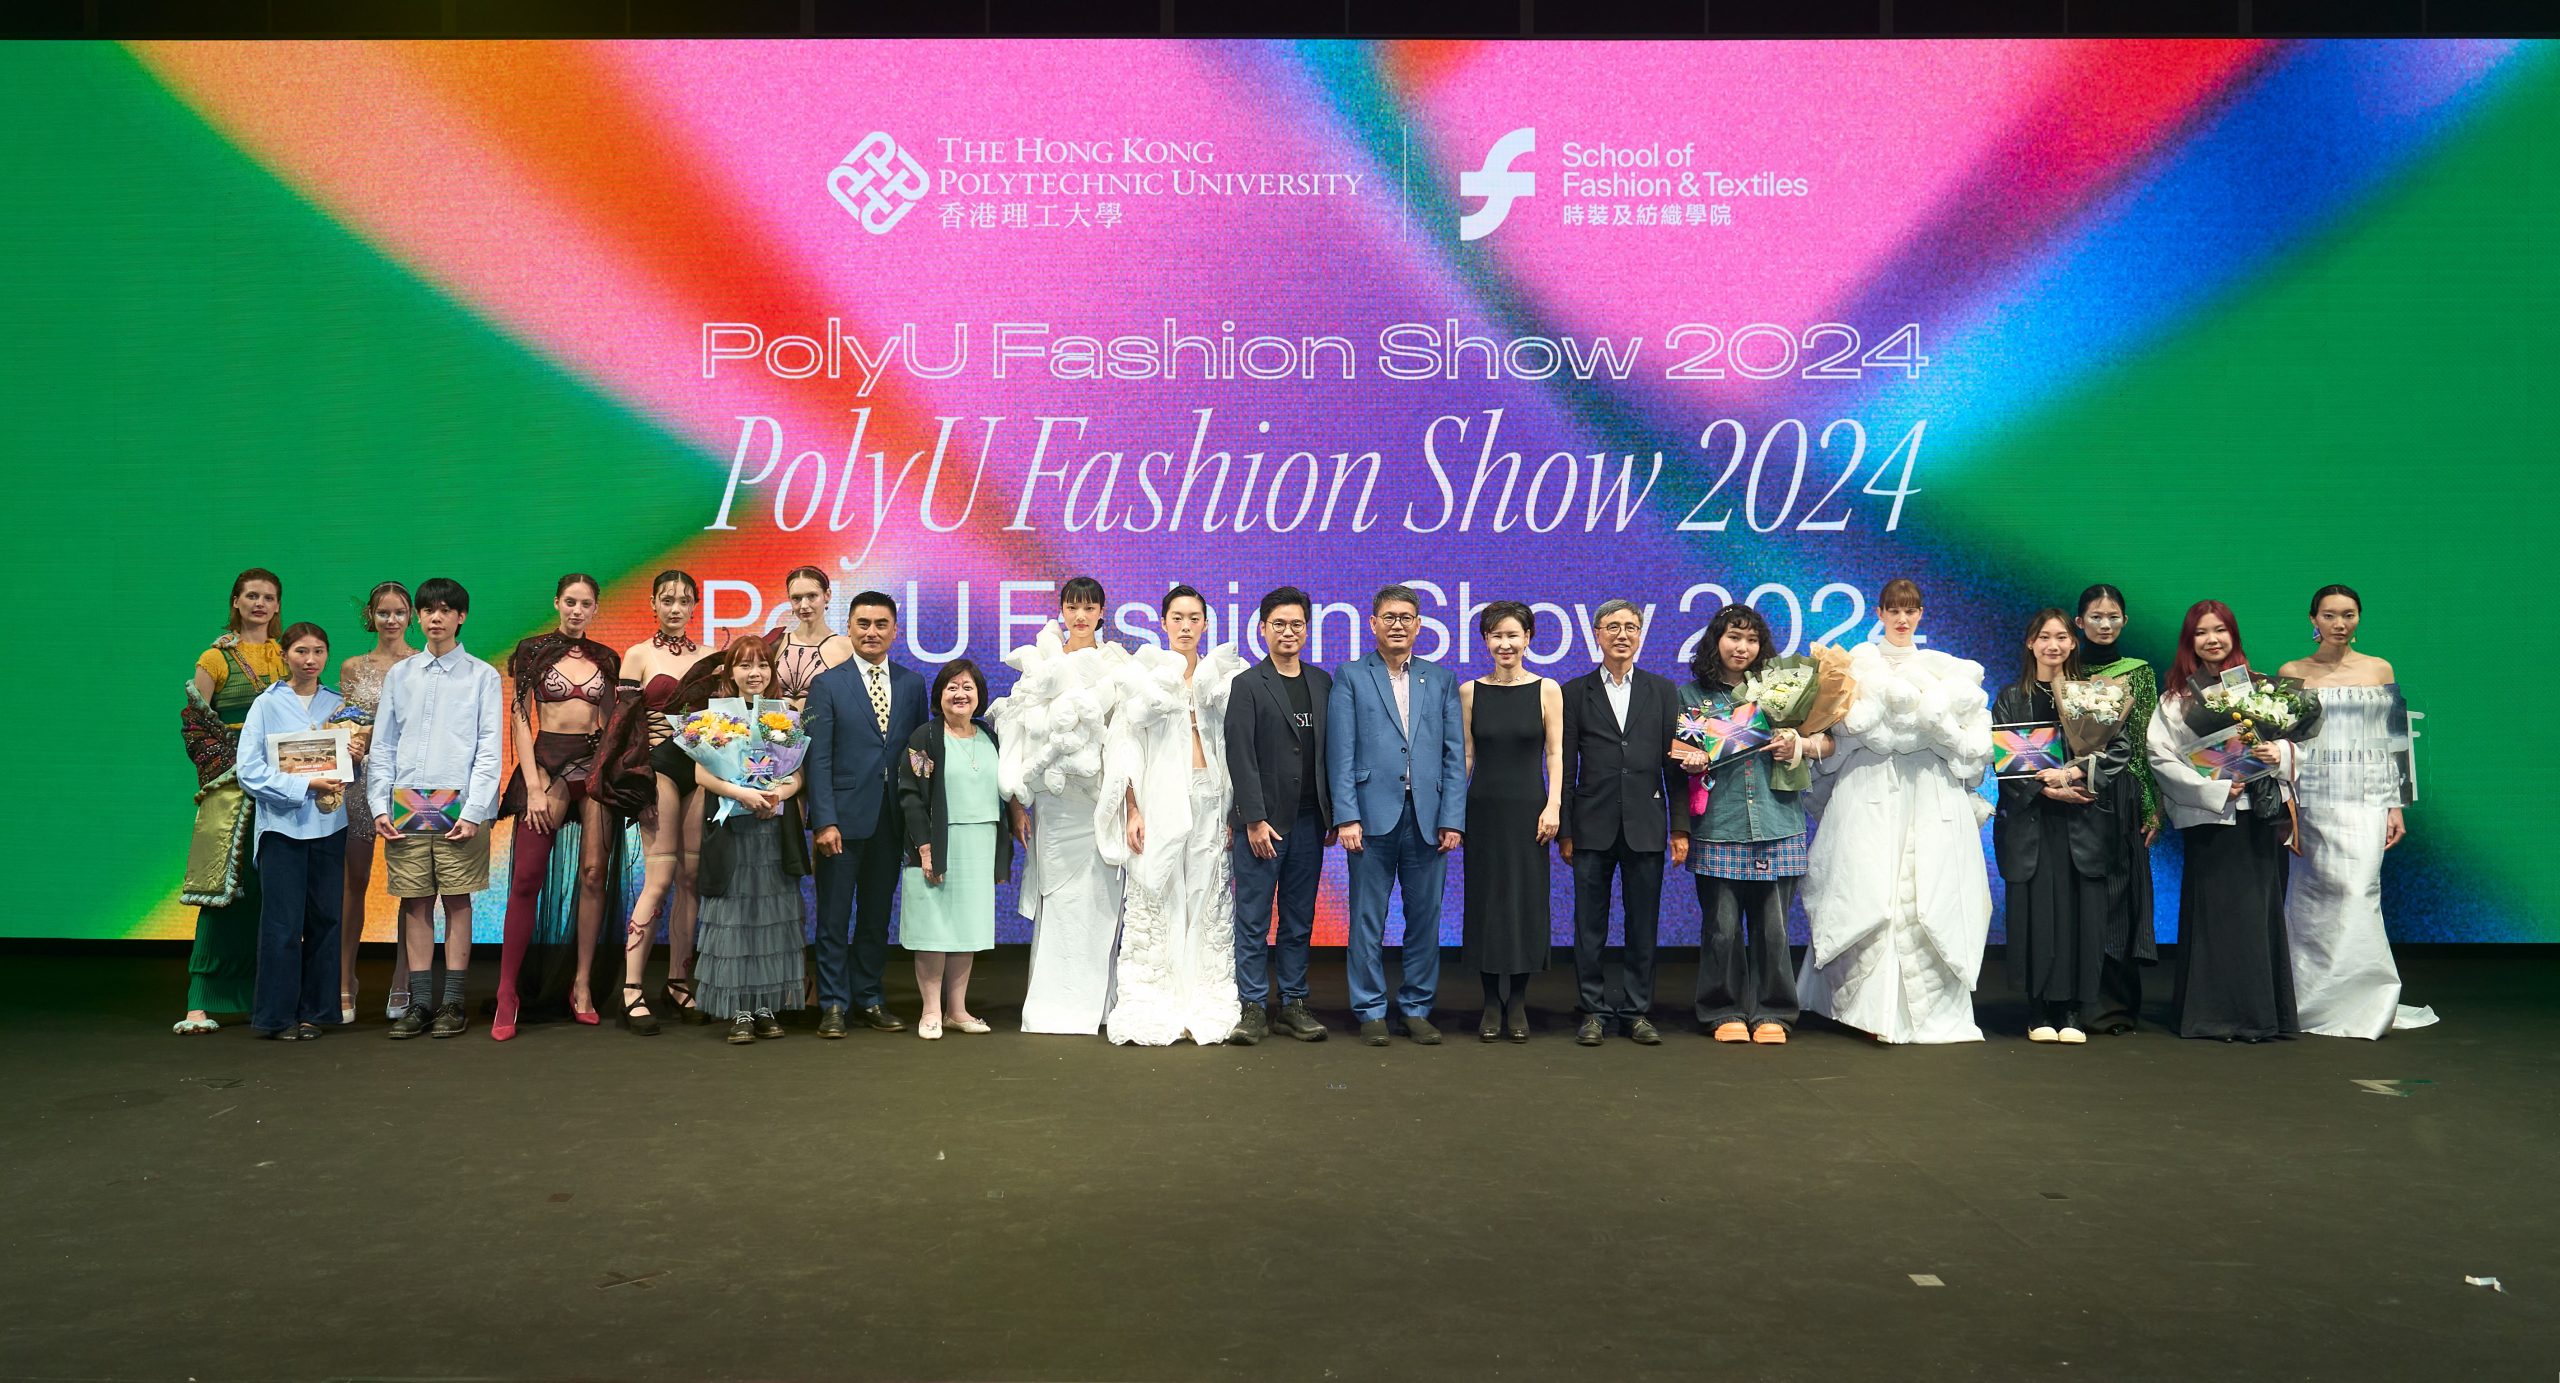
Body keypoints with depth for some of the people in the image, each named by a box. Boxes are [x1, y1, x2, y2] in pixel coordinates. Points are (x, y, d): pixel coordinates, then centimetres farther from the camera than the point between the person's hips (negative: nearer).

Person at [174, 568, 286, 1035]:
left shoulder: (287, 656, 13)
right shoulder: (216, 658, 4)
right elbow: (193, 722, 1)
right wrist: (227, 765, -10)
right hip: (231, 784, -3)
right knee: (224, 888, -8)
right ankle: (201, 1003, -5)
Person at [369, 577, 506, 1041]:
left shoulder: (482, 676, 4)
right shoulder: (399, 676, 14)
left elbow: (489, 750, -1)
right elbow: (382, 747, 13)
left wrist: (473, 811, -10)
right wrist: (380, 806, 1)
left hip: (460, 807, -3)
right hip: (406, 807, 3)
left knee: (457, 901, 0)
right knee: (415, 903, 4)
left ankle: (452, 1002, 7)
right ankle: (419, 1002, 10)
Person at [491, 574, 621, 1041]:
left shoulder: (606, 659, 13)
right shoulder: (533, 651, 4)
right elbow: (521, 720, -1)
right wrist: (534, 786, -8)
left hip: (596, 764, 3)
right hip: (547, 761, -3)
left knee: (593, 873, -1)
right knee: (527, 877, -9)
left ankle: (581, 985, 7)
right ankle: (508, 993, -4)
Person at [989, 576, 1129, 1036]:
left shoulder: (1116, 665, 5)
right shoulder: (1040, 662, 9)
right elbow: (1024, 734, 7)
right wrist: (1017, 802, 2)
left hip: (1102, 793, -1)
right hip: (1053, 796, 1)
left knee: (1098, 892, -2)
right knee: (1057, 892, 0)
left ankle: (1092, 1004, 9)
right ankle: (1057, 1007, 8)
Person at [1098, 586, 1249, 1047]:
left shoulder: (1223, 677, 11)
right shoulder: (1145, 674, 4)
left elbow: (1234, 746, 11)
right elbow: (1127, 746, 1)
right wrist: (1131, 812, -6)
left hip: (1211, 800, 3)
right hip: (1160, 800, -2)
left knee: (1209, 904, 2)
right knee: (1155, 903, -4)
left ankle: (1206, 1010, 9)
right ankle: (1153, 1014, 2)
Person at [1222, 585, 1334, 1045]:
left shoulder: (1322, 683, 12)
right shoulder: (1247, 685, -3)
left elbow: (1330, 752, 12)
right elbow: (1240, 757, -8)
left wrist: (1332, 815, 7)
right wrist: (1255, 820, -13)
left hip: (1308, 822, 4)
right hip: (1263, 821, -4)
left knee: (1299, 921, 9)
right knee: (1253, 920, 0)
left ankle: (1293, 1005, 17)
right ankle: (1254, 1008, 6)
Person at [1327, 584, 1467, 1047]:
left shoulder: (1441, 680, 13)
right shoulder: (1350, 677, 6)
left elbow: (1455, 755, 8)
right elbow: (1341, 753, -1)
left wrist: (1453, 818, -1)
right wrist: (1346, 816, -9)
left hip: (1428, 817, 2)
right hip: (1373, 814, -2)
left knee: (1425, 917, 6)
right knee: (1368, 919, 3)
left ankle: (1417, 1008, 18)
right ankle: (1371, 1011, 13)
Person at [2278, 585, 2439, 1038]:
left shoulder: (2379, 670, 8)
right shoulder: (2292, 673, 7)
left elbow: (2395, 741, 8)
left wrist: (2397, 805, 4)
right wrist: (2285, 798, -4)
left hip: (2366, 801, 0)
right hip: (2313, 800, 0)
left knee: (2357, 893, -8)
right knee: (2311, 896, -2)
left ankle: (2361, 1002, 2)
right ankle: (2313, 1002, 7)